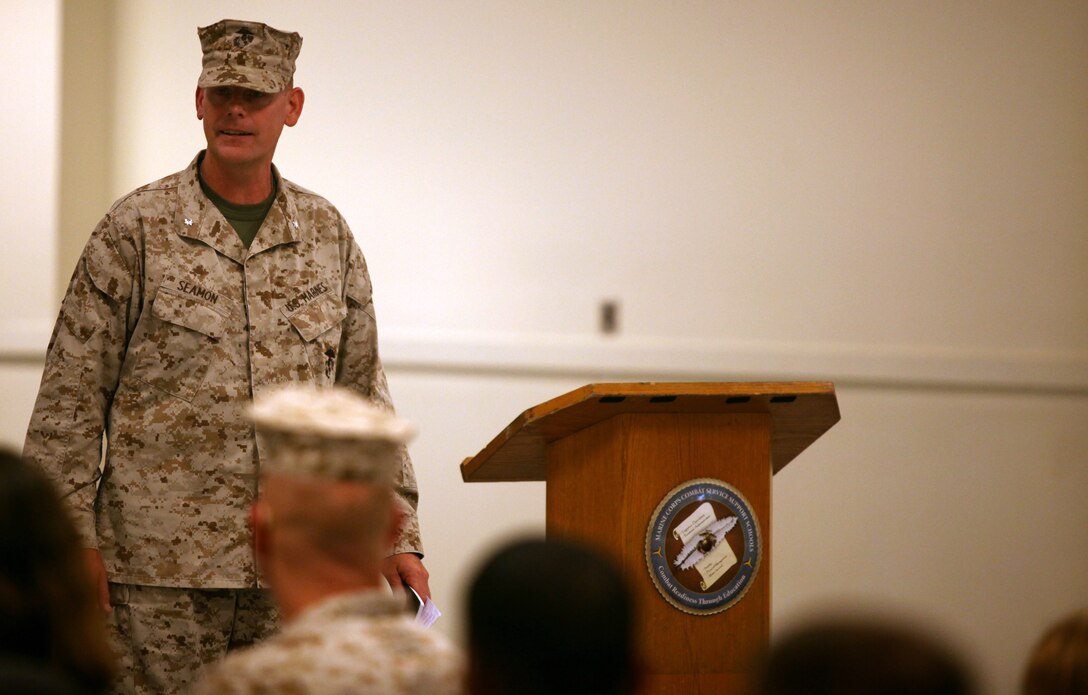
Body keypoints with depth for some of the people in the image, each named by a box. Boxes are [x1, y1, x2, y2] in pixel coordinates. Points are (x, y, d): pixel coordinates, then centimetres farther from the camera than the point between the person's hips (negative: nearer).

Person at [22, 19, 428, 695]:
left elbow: (363, 395, 16)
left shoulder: (327, 234, 11)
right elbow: (71, 397, -1)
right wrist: (71, 540, -7)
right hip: (159, 570, -3)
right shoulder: (136, 230, -1)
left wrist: (399, 538, 10)